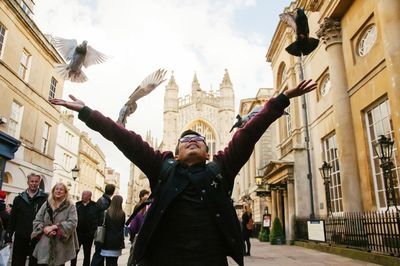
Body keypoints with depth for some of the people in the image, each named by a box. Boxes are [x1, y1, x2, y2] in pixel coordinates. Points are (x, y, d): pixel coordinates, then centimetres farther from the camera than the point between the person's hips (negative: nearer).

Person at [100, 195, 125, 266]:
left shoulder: (107, 212, -10)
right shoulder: (122, 214, -6)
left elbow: (105, 226, -3)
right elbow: (122, 226, 4)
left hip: (108, 240, -1)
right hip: (118, 241, 1)